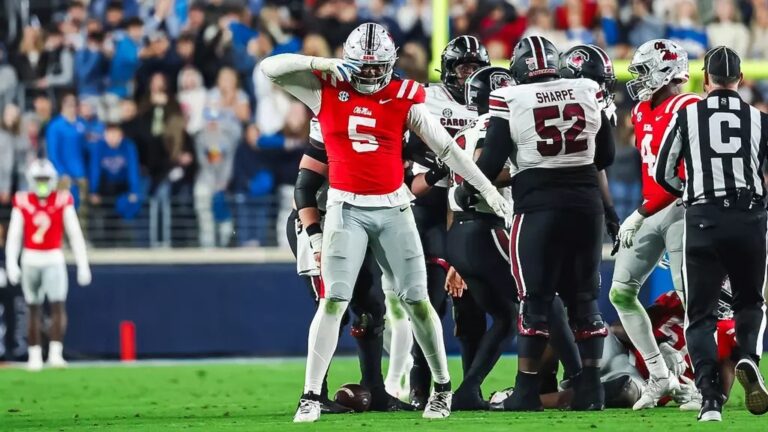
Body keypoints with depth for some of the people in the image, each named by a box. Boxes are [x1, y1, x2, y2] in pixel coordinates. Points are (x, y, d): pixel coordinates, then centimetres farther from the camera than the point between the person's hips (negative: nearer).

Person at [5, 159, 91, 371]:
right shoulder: (22, 202, 0)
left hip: (54, 260, -1)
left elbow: (74, 234, 0)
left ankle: (56, 353, -14)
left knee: (58, 305, -14)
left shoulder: (63, 200, -2)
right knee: (34, 309, 9)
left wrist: (83, 265, -2)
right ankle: (35, 355, 17)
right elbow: (14, 235, -1)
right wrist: (11, 264, -11)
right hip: (31, 260, 1)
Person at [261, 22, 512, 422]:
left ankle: (442, 387, 19)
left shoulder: (404, 99, -1)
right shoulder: (325, 90, -2)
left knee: (416, 300, 4)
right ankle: (311, 396, -6)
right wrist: (326, 65, -18)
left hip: (393, 209, 1)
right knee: (333, 301, -9)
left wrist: (487, 189, 5)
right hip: (346, 209, -1)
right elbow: (271, 69, -10)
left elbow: (446, 148, 3)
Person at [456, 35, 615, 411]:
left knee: (535, 300, 2)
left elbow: (492, 161, -5)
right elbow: (606, 156, 12)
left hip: (539, 207, -3)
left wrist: (466, 190, 12)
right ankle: (590, 388, 8)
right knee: (585, 297, 11)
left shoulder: (510, 100, -6)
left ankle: (527, 391, 1)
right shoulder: (588, 92, 4)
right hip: (586, 203, 3)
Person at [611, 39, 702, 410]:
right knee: (621, 292, 6)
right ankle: (660, 376, 12)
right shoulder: (643, 112, 14)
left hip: (680, 209, -9)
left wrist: (640, 214, -22)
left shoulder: (686, 111, -15)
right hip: (652, 210, 9)